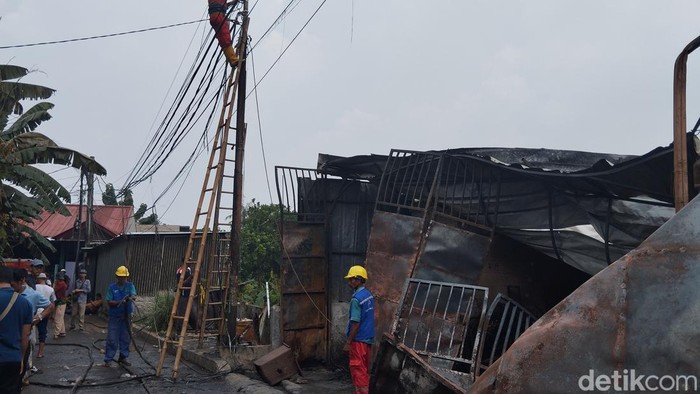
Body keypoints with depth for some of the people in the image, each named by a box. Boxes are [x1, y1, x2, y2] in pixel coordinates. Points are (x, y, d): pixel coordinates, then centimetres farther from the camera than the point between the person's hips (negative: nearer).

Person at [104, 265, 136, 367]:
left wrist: (130, 298, -38)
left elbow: (134, 295, -15)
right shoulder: (112, 287, 0)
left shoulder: (130, 286, 3)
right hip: (114, 317, -2)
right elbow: (109, 302, -5)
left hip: (126, 317, 2)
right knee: (112, 339, -2)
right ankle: (108, 359, 7)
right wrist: (119, 302, -22)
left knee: (125, 338, 9)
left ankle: (123, 357, 21)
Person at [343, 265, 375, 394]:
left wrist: (348, 342, -14)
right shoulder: (369, 295, 7)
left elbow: (356, 323, -21)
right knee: (365, 369, 16)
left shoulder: (356, 299, -20)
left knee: (358, 369, 0)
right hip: (368, 338, 8)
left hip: (359, 339, -8)